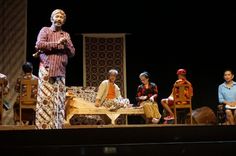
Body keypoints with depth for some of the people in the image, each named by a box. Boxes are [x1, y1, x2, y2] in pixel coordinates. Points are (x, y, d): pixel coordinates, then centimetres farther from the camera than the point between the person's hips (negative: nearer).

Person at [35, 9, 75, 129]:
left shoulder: (66, 35, 20)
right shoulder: (45, 30, 8)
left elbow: (72, 53, 14)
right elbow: (39, 45, -9)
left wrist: (66, 44, -6)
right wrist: (57, 43, -11)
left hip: (60, 71, 4)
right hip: (46, 70, -4)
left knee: (59, 101, 0)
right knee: (45, 99, -10)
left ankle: (57, 126, 2)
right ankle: (43, 126, -11)